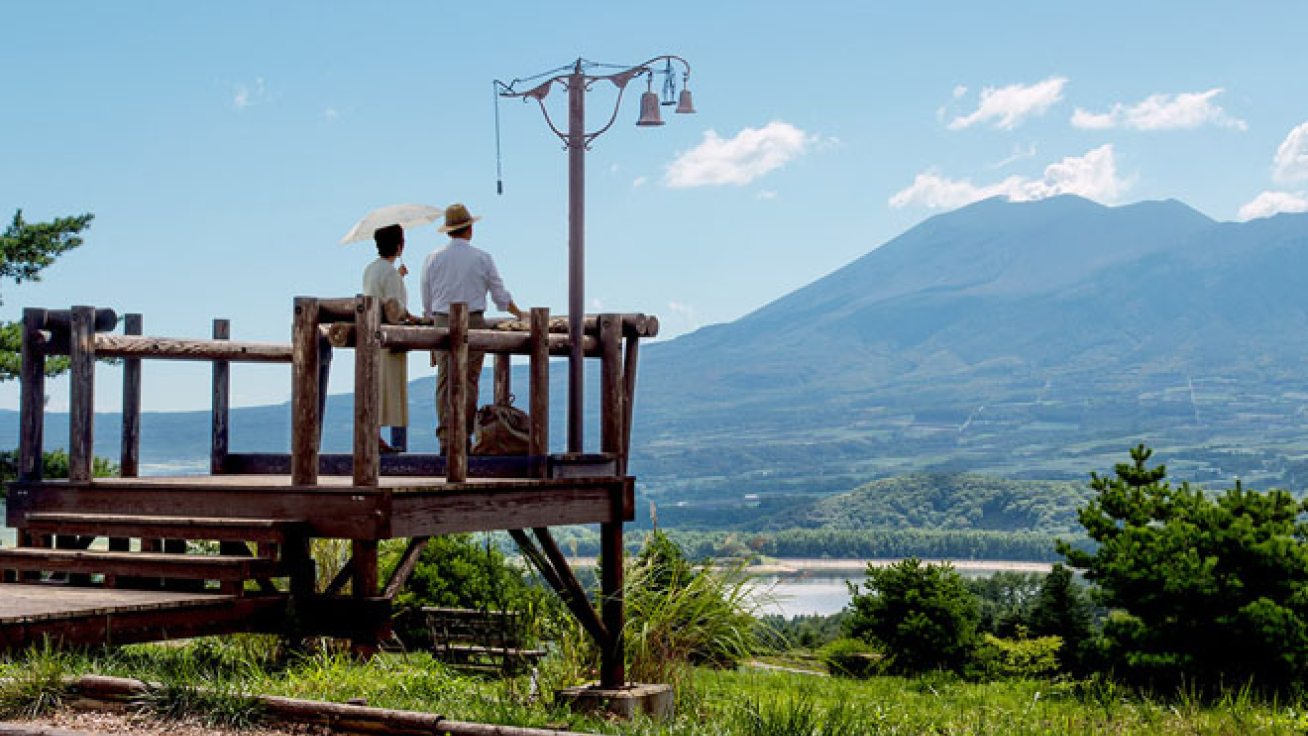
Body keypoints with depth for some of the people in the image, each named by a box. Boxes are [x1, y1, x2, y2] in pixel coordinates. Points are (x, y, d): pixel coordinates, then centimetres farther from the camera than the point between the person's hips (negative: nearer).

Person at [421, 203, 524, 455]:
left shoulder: (433, 259, 4)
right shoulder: (482, 259, 0)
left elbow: (427, 303, 10)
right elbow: (501, 296, 7)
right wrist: (520, 314, 23)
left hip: (442, 323, 2)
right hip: (473, 323, -2)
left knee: (445, 381, 2)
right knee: (469, 381, 0)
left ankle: (445, 440, -2)